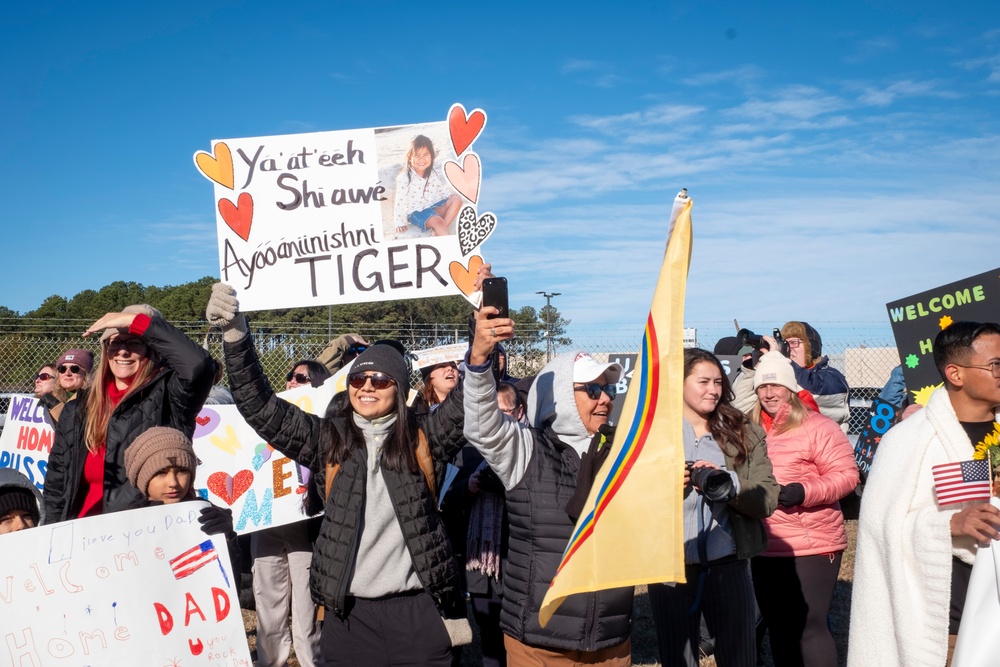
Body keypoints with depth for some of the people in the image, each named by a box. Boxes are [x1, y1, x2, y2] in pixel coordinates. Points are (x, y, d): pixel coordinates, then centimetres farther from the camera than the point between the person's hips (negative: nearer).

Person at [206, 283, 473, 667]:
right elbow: (260, 407, 2)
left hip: (418, 610, -1)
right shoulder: (328, 439, 6)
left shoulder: (425, 439, 3)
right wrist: (235, 336, -10)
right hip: (350, 613, 2)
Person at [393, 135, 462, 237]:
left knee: (457, 200, -14)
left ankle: (439, 232, -24)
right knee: (437, 221, -34)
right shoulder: (404, 178, -14)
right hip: (416, 212, -7)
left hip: (434, 207, 7)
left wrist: (452, 197, -8)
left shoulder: (433, 174, 4)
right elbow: (400, 202, -10)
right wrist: (399, 223, -8)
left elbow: (443, 190, 14)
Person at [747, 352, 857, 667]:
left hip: (812, 545, -6)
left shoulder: (818, 426, -6)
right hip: (765, 548, 6)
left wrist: (804, 491, -23)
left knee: (810, 625, -3)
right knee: (777, 626, 15)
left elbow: (846, 473, -11)